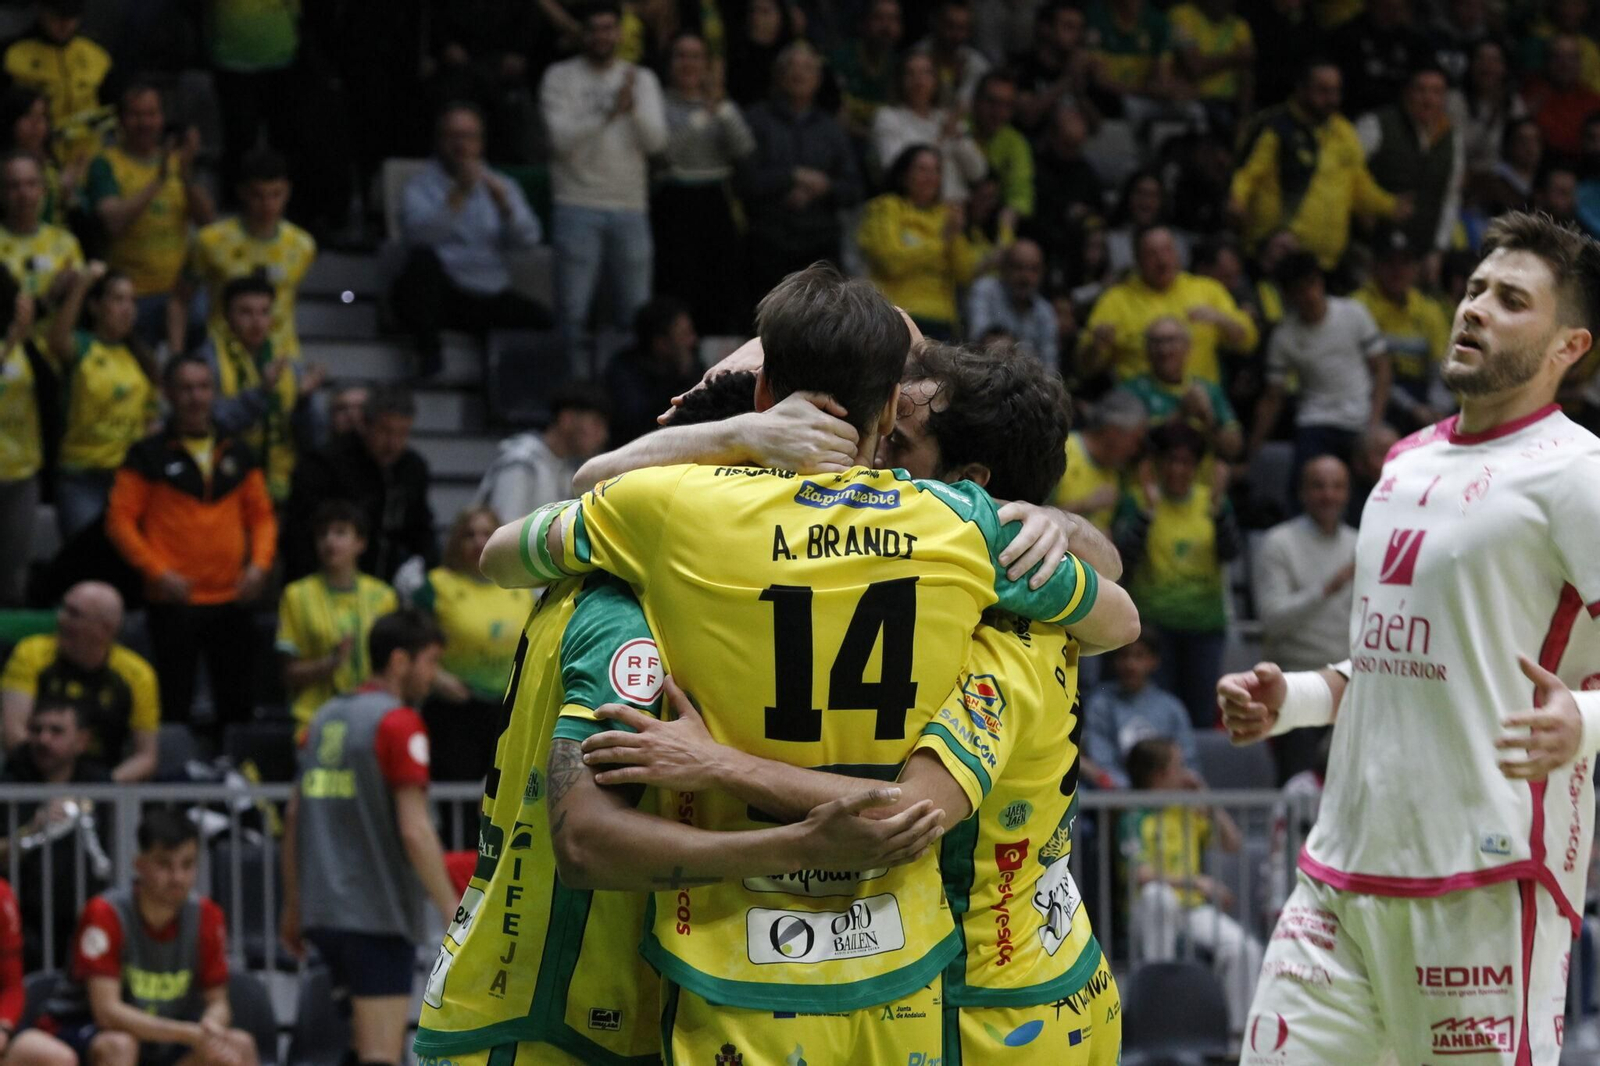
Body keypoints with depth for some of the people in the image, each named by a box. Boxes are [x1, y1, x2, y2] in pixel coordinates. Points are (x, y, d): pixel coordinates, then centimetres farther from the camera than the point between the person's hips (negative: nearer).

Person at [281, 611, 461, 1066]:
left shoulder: (326, 717, 14)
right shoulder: (399, 723, -10)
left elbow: (295, 817, 18)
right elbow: (414, 830, -17)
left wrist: (293, 906, 24)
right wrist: (453, 912, -16)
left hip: (324, 910, 8)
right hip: (380, 914, -8)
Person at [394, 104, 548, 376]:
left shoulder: (500, 187, 16)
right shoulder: (421, 187, 4)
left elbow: (527, 238, -2)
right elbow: (419, 233, -18)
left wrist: (504, 204, -21)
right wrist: (458, 196, -30)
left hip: (490, 299, 3)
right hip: (441, 295, -3)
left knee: (541, 321, -22)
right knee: (424, 259, -35)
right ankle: (428, 350, -25)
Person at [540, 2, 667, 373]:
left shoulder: (641, 79, 11)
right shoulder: (561, 77, 2)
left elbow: (655, 140, 0)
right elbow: (560, 137, -10)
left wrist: (633, 108, -18)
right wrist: (609, 112, -20)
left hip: (630, 208, 3)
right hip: (577, 206, -3)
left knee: (635, 312, 5)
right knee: (572, 312, -6)